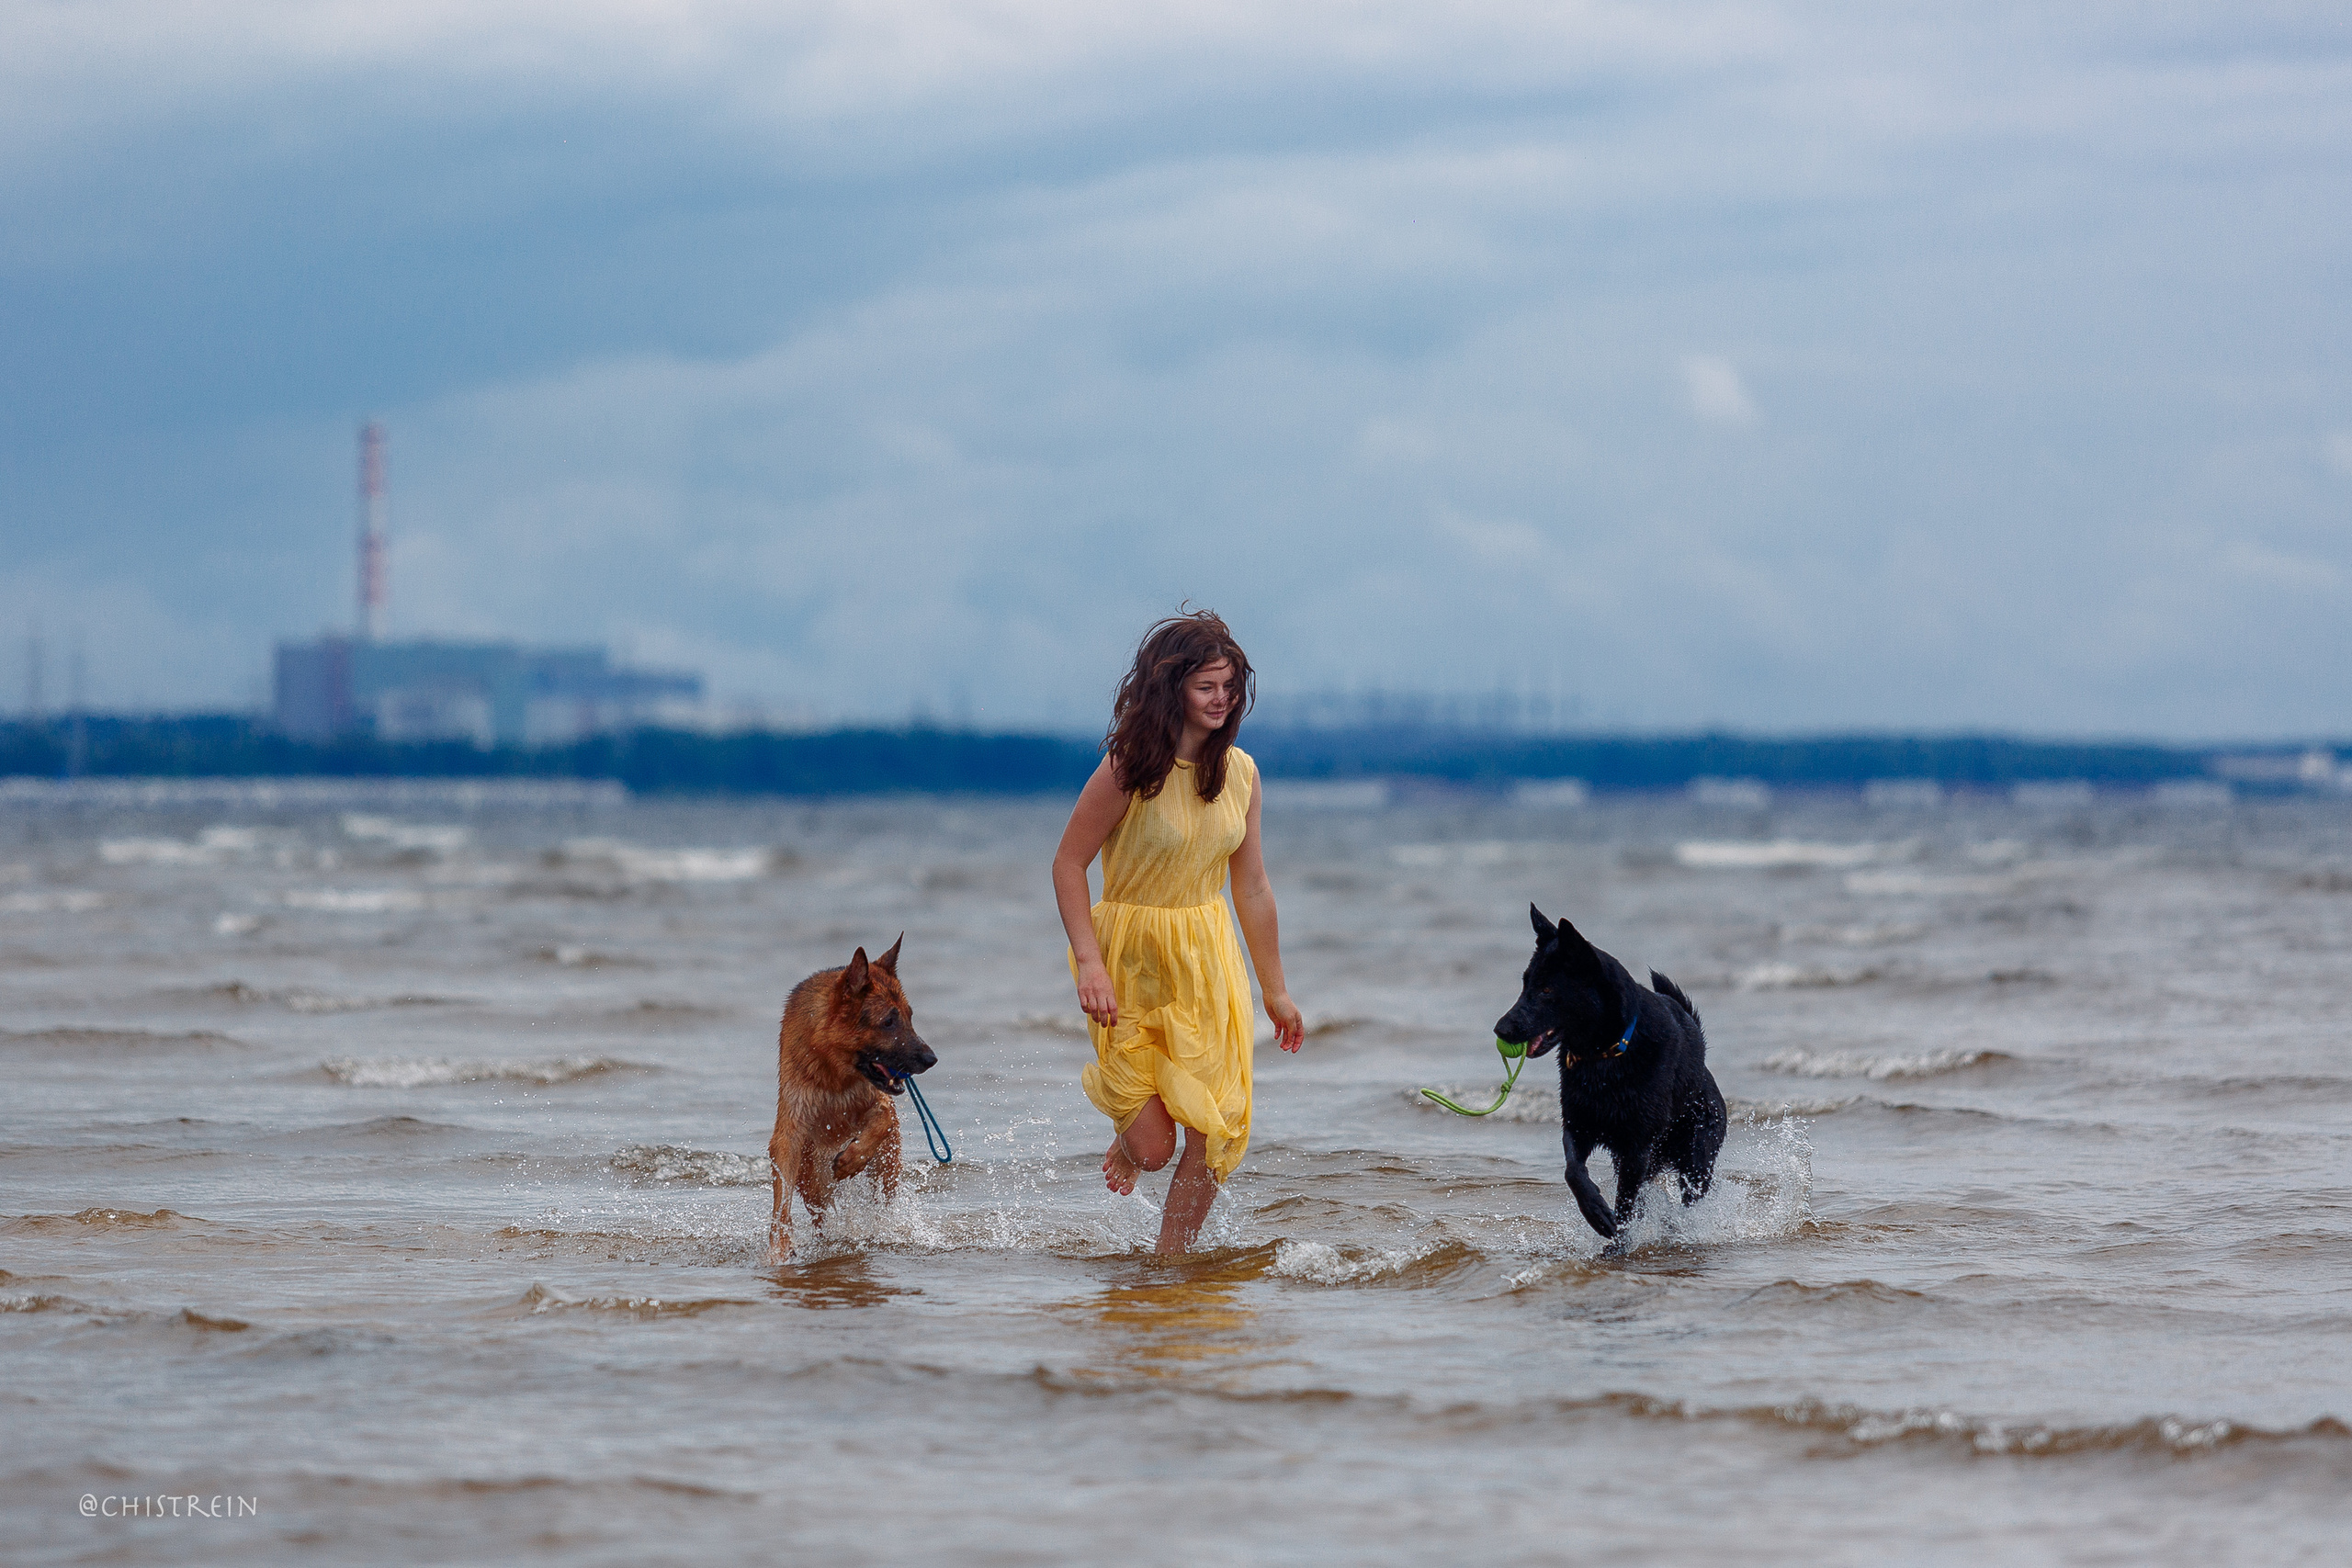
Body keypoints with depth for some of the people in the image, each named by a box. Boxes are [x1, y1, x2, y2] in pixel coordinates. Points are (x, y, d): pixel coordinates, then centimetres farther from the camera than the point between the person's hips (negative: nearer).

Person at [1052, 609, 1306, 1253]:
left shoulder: (1240, 772, 2)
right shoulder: (1129, 768, -14)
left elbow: (1253, 887, 10)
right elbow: (1068, 863, -9)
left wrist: (1275, 989, 13)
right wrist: (1088, 963, -20)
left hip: (1207, 957, 4)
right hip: (1130, 958, -4)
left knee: (1216, 1132, -4)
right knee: (1152, 1145, -3)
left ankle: (1171, 1259, 15)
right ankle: (1126, 1137, 35)